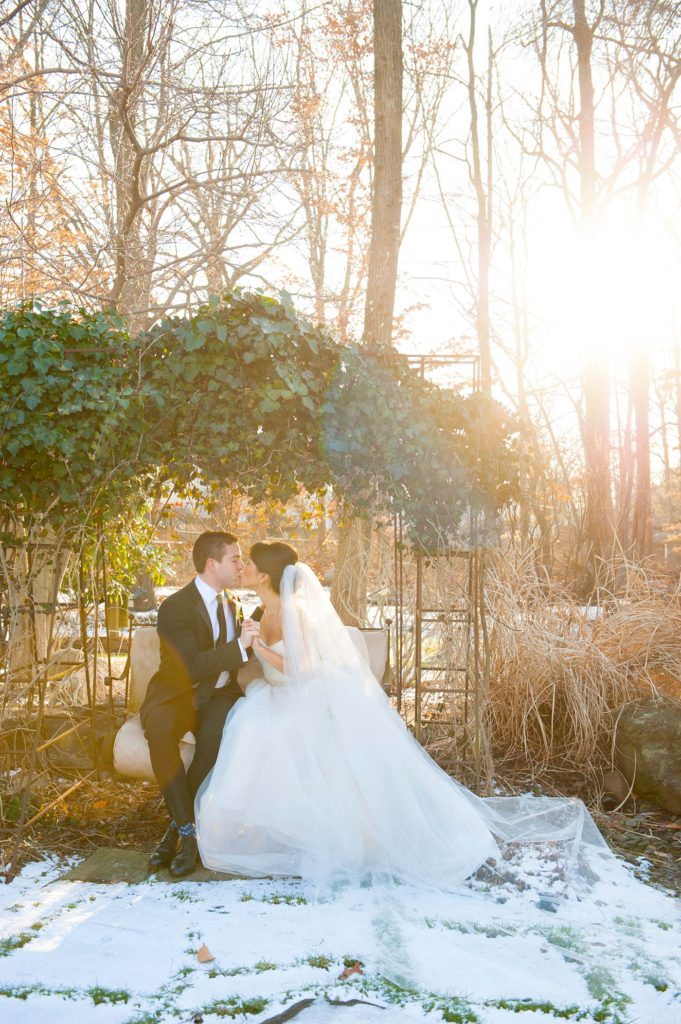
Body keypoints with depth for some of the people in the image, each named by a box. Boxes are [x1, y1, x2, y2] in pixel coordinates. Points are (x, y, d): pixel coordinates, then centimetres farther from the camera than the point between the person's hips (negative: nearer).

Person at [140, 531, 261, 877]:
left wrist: (252, 636, 2)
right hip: (177, 693, -3)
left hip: (219, 696, 4)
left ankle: (178, 828, -20)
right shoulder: (176, 607, -12)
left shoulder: (231, 605, 12)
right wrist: (240, 646, -27)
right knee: (159, 726, -39)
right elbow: (193, 667, -22)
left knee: (219, 732, -33)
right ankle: (187, 827, -29)